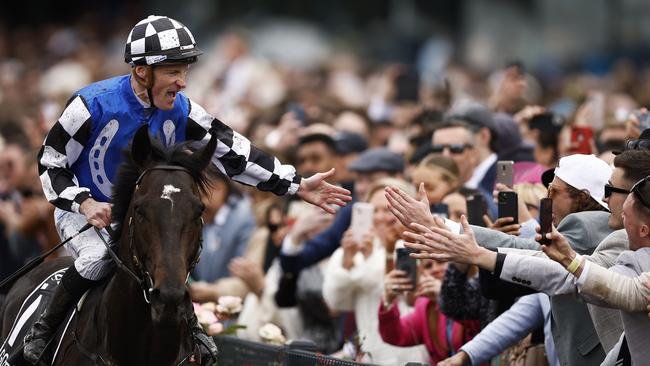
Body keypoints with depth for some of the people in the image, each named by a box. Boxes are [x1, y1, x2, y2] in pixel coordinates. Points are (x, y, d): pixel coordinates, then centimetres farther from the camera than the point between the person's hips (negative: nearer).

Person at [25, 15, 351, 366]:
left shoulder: (179, 111, -10)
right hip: (82, 210, -5)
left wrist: (296, 185, -12)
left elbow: (232, 152, -7)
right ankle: (43, 330, -12)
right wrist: (84, 202, -29)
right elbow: (51, 161, -14)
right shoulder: (94, 104, -24)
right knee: (98, 257, -31)